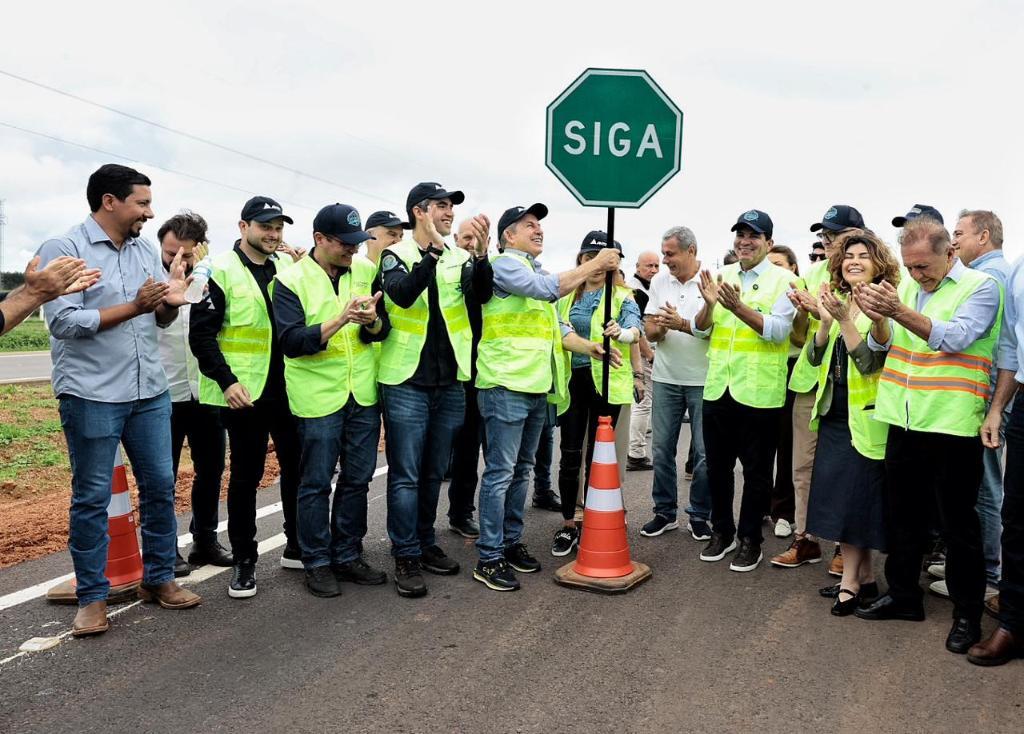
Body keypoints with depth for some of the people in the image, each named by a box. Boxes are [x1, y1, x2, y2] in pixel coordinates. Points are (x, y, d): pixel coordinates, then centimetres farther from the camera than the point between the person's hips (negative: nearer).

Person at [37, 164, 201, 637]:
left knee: (160, 487, 10)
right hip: (91, 396, -6)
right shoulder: (62, 250, -7)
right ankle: (92, 598, 16)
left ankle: (158, 579, 25)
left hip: (150, 392, 6)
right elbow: (63, 322, -15)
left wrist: (171, 301, -11)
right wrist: (133, 307, -19)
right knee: (92, 498, 4)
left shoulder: (146, 251, 10)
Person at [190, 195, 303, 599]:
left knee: (297, 467, 11)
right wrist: (226, 381, -17)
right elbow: (202, 334, -9)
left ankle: (296, 547, 28)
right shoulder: (221, 271, -6)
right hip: (244, 393, -5)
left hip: (287, 390, 5)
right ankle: (244, 561, 17)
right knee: (246, 477, 4)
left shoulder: (288, 268, 10)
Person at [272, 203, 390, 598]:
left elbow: (383, 330, 3)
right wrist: (339, 320, -28)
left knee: (357, 479, 12)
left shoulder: (366, 270, 4)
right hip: (318, 396, -4)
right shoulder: (290, 280, -8)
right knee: (316, 484, 4)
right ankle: (317, 563, 19)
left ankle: (347, 555, 26)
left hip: (363, 392, 4)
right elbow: (291, 343, -16)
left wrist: (372, 321, -20)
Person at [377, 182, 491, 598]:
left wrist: (481, 253, -28)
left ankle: (426, 543, 28)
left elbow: (481, 295, -12)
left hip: (450, 381, 4)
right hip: (407, 381, -4)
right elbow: (402, 295, -23)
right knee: (406, 475, 0)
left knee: (434, 472, 15)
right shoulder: (396, 255, -3)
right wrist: (432, 251, -33)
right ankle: (406, 557, 9)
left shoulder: (460, 258, 6)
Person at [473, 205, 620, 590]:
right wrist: (595, 263, -13)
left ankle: (511, 542, 25)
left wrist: (589, 347, 4)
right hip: (506, 384, -9)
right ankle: (489, 557, 0)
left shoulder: (535, 270, 22)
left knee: (521, 470, 14)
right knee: (501, 472, -6)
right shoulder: (505, 264, -6)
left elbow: (556, 326, 20)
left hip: (537, 385, 9)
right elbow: (549, 288, -21)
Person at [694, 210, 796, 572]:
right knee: (717, 466, 14)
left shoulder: (783, 279, -4)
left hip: (759, 391, -4)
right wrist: (709, 304, -14)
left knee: (756, 471, 7)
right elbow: (700, 330, 6)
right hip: (718, 387, 5)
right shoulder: (721, 276, 9)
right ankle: (721, 532, 30)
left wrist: (738, 307, -27)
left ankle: (750, 540, 21)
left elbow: (778, 331, -16)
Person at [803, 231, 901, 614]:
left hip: (865, 416, -7)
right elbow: (815, 358, 4)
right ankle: (865, 577, 23)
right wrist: (825, 321, -13)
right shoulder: (836, 302, 10)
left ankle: (850, 581, 10)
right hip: (833, 413, 7)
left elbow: (870, 361, -19)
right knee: (839, 496, 11)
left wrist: (843, 319, -27)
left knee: (854, 497, -1)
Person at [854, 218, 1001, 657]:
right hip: (905, 421, 6)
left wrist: (898, 312, -29)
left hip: (951, 424, -5)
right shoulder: (907, 285, 10)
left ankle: (967, 613, 18)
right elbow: (880, 344, 7)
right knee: (904, 516, 16)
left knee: (958, 523, 5)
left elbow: (955, 338, -19)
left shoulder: (980, 287, -5)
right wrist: (877, 317, -15)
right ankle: (903, 595, 31)